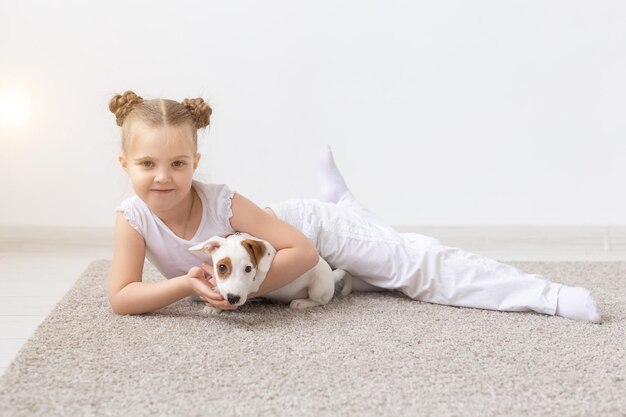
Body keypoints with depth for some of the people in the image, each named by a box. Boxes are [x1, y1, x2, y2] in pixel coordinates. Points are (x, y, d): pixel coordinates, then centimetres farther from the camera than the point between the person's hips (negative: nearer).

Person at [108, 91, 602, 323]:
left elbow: (301, 249, -32)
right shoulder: (133, 216, -25)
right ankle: (339, 201, 53)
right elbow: (121, 297, -28)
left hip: (310, 227, -6)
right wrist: (188, 284, -40)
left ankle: (546, 294, -10)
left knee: (413, 263, -13)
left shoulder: (223, 203, -34)